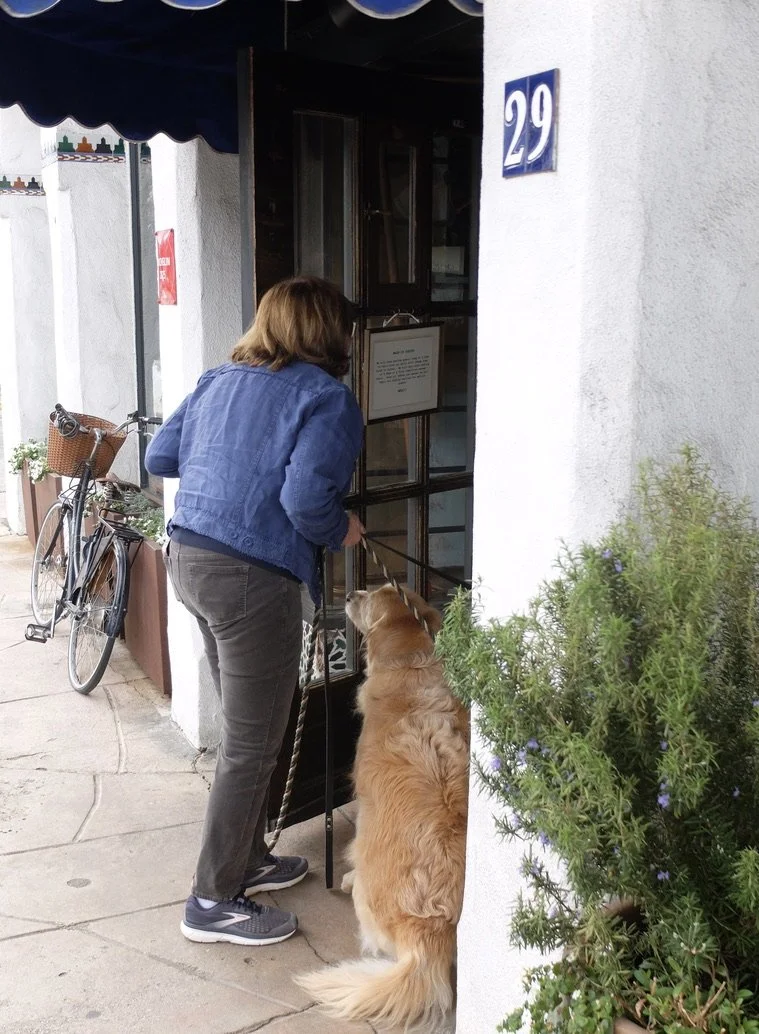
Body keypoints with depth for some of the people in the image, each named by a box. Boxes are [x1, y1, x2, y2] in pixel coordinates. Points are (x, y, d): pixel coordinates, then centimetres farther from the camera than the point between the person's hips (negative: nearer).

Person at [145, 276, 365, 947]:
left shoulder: (220, 381, 13)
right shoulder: (327, 398, -10)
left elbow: (159, 456, 18)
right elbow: (306, 502, -21)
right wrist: (343, 531, -1)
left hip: (187, 558, 9)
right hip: (251, 577, -9)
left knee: (248, 728, 22)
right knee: (252, 746, 4)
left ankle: (248, 859, 35)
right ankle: (215, 902, 14)